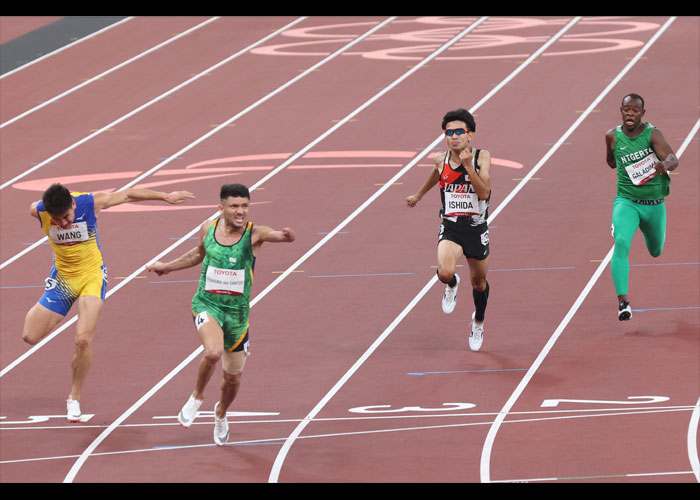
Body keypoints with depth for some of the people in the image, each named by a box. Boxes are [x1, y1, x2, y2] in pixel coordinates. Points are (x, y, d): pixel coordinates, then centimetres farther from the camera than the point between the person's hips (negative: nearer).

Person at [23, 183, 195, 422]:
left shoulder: (91, 203, -23)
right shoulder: (39, 211, -20)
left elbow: (129, 195, -9)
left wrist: (166, 197, -1)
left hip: (92, 276, -2)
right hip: (62, 275, 2)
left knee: (83, 340, -16)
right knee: (30, 336, -3)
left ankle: (74, 397, 2)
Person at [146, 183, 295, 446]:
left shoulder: (254, 234, -13)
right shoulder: (208, 228, -4)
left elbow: (274, 235, -35)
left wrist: (287, 235, -59)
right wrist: (167, 266, 26)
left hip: (237, 311, 1)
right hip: (207, 304, -1)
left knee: (233, 377, 14)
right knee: (213, 352, -31)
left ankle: (221, 413, 48)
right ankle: (197, 397, -2)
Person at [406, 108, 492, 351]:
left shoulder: (482, 157, -12)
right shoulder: (441, 159, -4)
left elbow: (484, 192, -23)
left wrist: (468, 166, -33)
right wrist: (419, 195, 35)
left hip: (476, 228, 0)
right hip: (450, 227, 0)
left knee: (478, 282, 18)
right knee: (445, 272, -27)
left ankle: (478, 322, 48)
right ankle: (452, 285, 12)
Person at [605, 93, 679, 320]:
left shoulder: (652, 134, -14)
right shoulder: (613, 136, -7)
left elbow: (673, 159, -31)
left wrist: (665, 165, -51)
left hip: (655, 205, 1)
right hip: (626, 201, -1)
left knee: (656, 251, 22)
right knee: (621, 243, -28)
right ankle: (622, 300, -33)